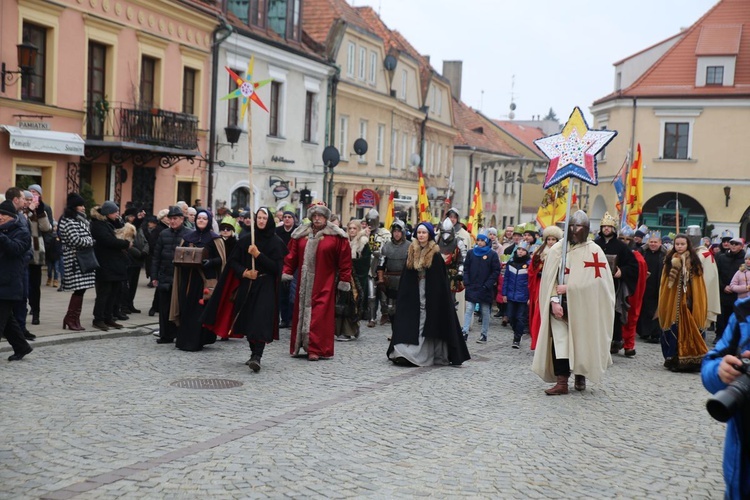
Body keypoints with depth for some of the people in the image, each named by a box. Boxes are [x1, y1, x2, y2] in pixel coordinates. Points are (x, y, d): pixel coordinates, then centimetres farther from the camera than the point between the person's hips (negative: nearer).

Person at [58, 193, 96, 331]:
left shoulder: (80, 220, 19)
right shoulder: (68, 221, -11)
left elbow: (86, 236, 23)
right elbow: (76, 240, -18)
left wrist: (89, 241, 2)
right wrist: (91, 242, -5)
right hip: (75, 260, -9)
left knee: (80, 289, 8)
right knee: (79, 289, -8)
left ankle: (74, 319, 12)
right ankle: (71, 319, 1)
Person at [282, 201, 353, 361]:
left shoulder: (336, 236, -5)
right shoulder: (301, 234, 6)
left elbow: (345, 259, -4)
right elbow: (292, 255, 10)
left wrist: (344, 280, -6)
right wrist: (287, 272, 3)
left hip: (324, 284, -4)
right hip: (304, 282, 4)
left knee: (319, 315, -7)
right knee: (301, 312, 9)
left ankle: (315, 349, -4)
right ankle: (299, 346, 20)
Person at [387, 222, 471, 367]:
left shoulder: (435, 255, -6)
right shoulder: (412, 252, 7)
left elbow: (440, 280, -7)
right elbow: (406, 278, 9)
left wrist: (435, 297, -13)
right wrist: (404, 295, 4)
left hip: (430, 295, -4)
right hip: (413, 296, 4)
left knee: (427, 325, -1)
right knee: (409, 324, 0)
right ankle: (405, 352, 1)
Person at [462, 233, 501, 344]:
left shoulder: (492, 254, -1)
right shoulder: (471, 253, 8)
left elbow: (496, 271, -3)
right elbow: (466, 268, 10)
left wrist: (488, 285, -11)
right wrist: (466, 282, -3)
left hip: (485, 289, -2)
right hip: (472, 288, 2)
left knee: (485, 312, 6)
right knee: (469, 310, -5)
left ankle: (484, 334, 13)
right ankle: (465, 332, -8)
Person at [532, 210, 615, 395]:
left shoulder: (594, 251, -3)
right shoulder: (557, 249, 2)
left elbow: (594, 280, -9)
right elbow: (550, 277, 0)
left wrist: (569, 288, -13)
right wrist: (554, 301, -12)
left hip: (583, 305, -1)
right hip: (560, 304, 1)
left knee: (581, 341, 6)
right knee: (560, 339, -6)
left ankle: (580, 376, 23)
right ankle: (562, 381, -6)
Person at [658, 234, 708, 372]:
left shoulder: (694, 261, 5)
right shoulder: (670, 261, 6)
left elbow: (698, 286, 2)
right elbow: (665, 283, 3)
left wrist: (699, 306, -5)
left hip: (688, 302, 0)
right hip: (673, 301, 0)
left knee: (689, 331, 1)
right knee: (673, 330, 0)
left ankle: (690, 360, 9)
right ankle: (673, 359, 8)